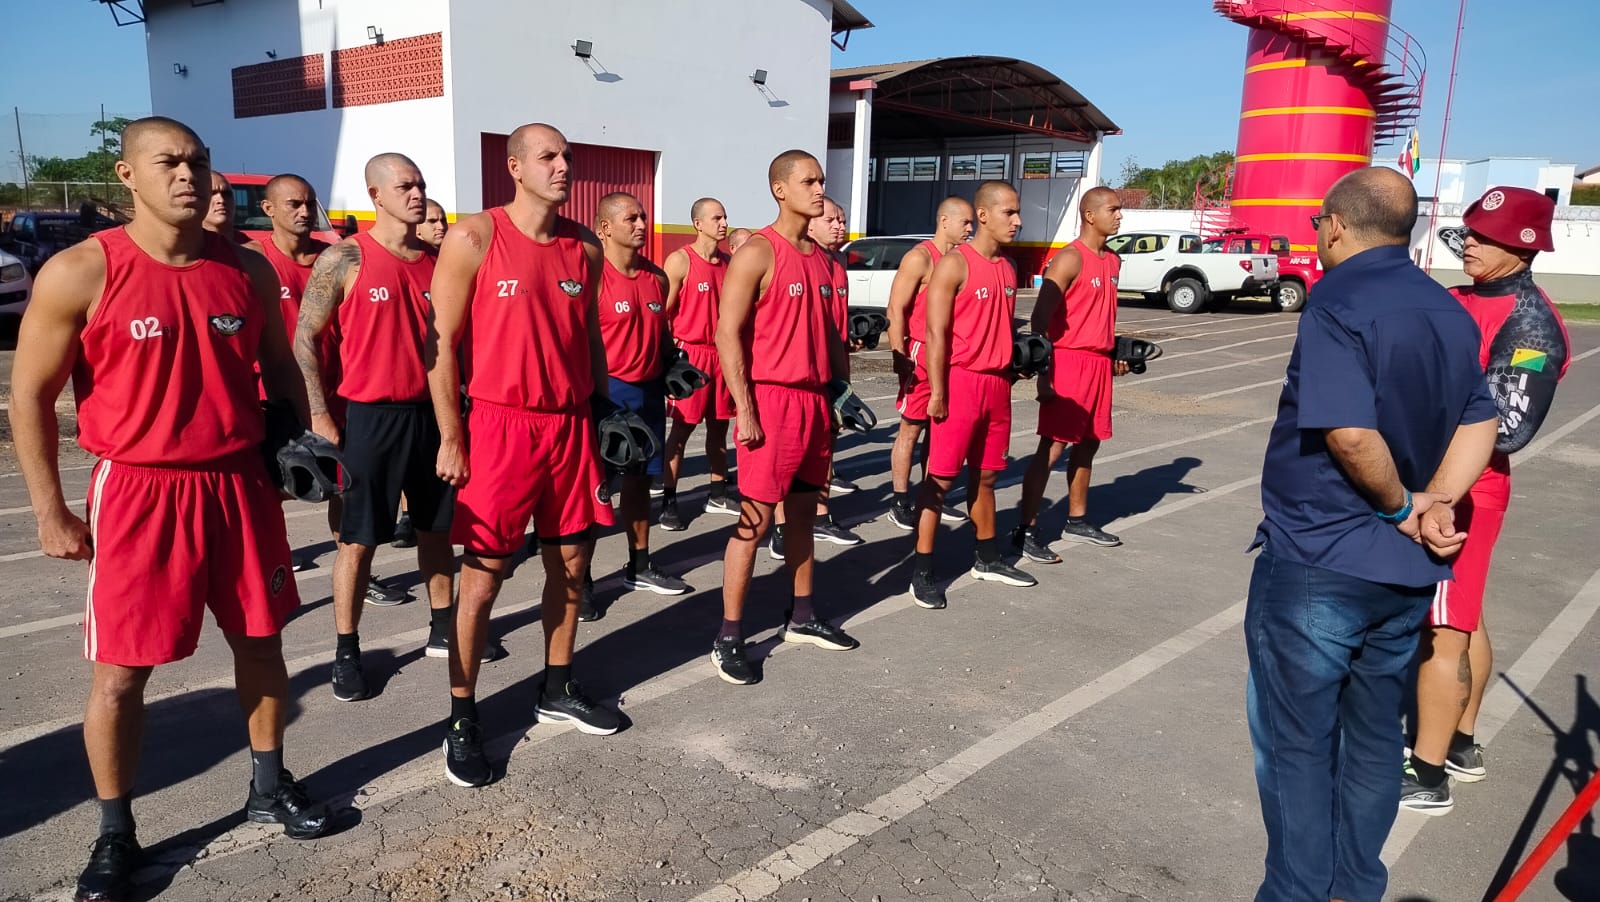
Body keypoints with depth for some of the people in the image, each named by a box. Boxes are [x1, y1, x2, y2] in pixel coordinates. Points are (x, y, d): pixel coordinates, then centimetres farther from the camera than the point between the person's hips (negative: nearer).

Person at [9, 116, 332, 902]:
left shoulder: (248, 269, 2)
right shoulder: (79, 274, -9)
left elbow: (277, 367, 15)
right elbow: (30, 395, -3)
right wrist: (50, 513, -4)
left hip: (240, 484, 4)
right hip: (139, 491, -3)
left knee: (259, 640, 13)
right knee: (120, 671, 4)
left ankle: (269, 786, 34)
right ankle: (115, 834, 24)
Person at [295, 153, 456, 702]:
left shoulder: (438, 260, 7)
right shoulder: (345, 258, -7)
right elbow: (305, 339, -5)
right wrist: (320, 416, -9)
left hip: (433, 413, 5)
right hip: (372, 417, -4)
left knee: (437, 528, 14)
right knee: (359, 539, 4)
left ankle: (442, 628, 29)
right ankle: (346, 651, 16)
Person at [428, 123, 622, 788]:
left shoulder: (585, 247, 8)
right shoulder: (474, 238, -6)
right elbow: (441, 344, -6)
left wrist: (603, 410, 13)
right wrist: (451, 438, -9)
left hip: (572, 425, 5)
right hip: (499, 426, -5)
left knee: (570, 564, 13)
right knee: (483, 576, 1)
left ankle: (558, 690, 32)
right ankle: (462, 717, 16)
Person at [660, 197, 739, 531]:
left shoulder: (727, 263, 11)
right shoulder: (680, 261, -7)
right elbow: (663, 313, -8)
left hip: (722, 354, 6)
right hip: (690, 353, -6)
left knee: (719, 426, 12)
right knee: (682, 429, -3)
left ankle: (717, 495, 24)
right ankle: (669, 501, 5)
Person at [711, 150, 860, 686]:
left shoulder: (819, 257, 14)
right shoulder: (758, 252, -10)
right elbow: (728, 333, -15)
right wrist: (744, 409, -19)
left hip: (815, 399, 8)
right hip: (772, 400, -8)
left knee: (803, 511, 15)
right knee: (755, 519, -4)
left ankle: (802, 618, 29)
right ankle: (729, 637, 6)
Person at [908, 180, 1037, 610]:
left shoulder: (1008, 268, 12)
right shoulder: (954, 264, -10)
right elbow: (936, 334, -14)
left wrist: (1012, 368, 11)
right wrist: (937, 392, -18)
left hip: (997, 382, 7)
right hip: (960, 381, -7)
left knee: (986, 475, 17)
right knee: (940, 478, -3)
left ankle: (988, 559, 30)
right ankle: (922, 572, 4)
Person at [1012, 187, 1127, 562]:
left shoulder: (1113, 261, 14)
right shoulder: (1070, 259, -12)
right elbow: (1040, 318, -17)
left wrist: (1114, 355, 15)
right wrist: (1044, 374, -21)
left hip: (1099, 362, 8)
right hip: (1068, 361, -8)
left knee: (1087, 444, 15)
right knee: (1053, 447, -8)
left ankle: (1076, 520, 28)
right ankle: (1025, 530, -3)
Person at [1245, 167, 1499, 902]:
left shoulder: (1339, 305, -18)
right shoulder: (1448, 312, 9)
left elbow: (1351, 434, -28)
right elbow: (1479, 423, 11)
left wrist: (1401, 505, -12)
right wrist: (1434, 503, -2)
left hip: (1317, 563, -8)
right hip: (1406, 567, 8)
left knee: (1295, 742, 6)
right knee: (1374, 734, 18)